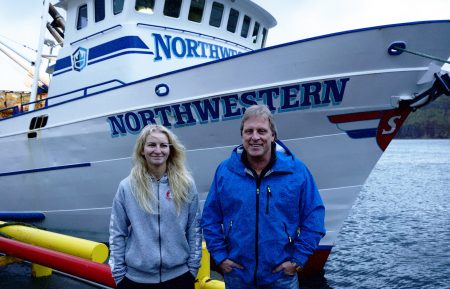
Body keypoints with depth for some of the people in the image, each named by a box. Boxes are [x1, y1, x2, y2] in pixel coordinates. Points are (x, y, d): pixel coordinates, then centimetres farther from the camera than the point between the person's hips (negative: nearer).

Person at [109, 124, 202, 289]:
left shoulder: (186, 184, -3)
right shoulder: (127, 187, -4)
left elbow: (194, 230, 1)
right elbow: (117, 234, 0)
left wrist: (193, 268, 1)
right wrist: (118, 274, 0)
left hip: (179, 275, 0)